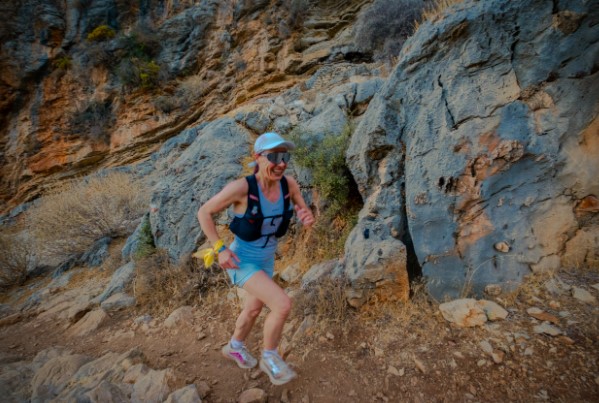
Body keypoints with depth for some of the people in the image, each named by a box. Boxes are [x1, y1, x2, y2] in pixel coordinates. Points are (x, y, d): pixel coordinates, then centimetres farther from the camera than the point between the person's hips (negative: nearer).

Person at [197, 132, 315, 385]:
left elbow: (304, 213, -2)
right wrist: (220, 249, -21)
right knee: (283, 305, -17)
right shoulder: (241, 187, -29)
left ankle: (234, 347, 56)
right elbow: (204, 213, -17)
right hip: (241, 261, -6)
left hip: (266, 259, 7)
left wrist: (308, 218, -26)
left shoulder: (289, 183, -15)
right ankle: (270, 357, 13)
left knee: (254, 309, 25)